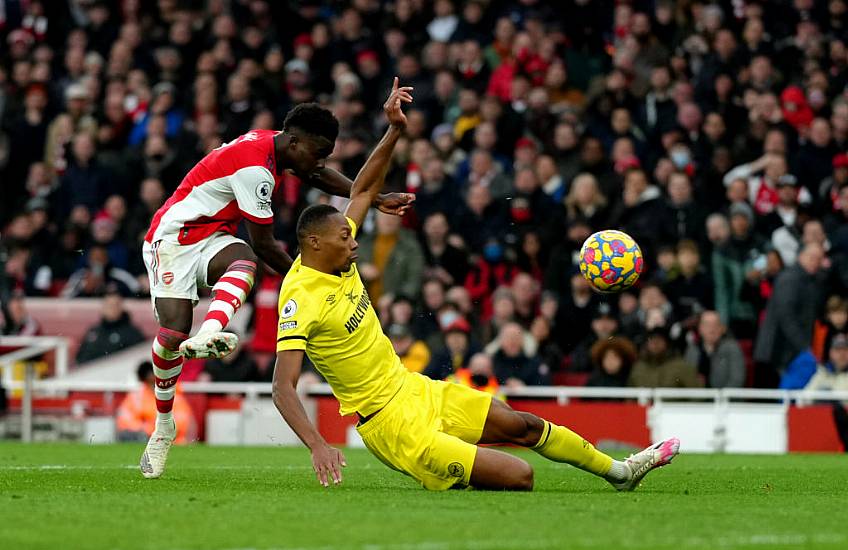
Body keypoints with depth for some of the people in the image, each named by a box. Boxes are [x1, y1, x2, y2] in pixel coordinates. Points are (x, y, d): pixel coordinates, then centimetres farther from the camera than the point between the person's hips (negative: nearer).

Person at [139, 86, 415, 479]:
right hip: (172, 237, -8)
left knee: (244, 264, -29)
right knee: (173, 333, -18)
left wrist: (377, 200, 20)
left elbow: (319, 176, 24)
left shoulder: (275, 144, 2)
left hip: (212, 238, 8)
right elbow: (264, 244, -19)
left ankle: (208, 334, -55)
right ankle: (163, 426, 2)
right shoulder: (255, 168, -26)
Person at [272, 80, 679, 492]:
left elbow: (363, 191, 17)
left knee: (525, 426, 21)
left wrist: (394, 130, 8)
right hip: (391, 422, -10)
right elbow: (283, 388, -28)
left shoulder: (333, 258, 2)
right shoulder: (300, 300, -23)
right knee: (520, 477, -17)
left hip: (414, 390, 10)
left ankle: (618, 471, 39)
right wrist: (318, 447, -41)